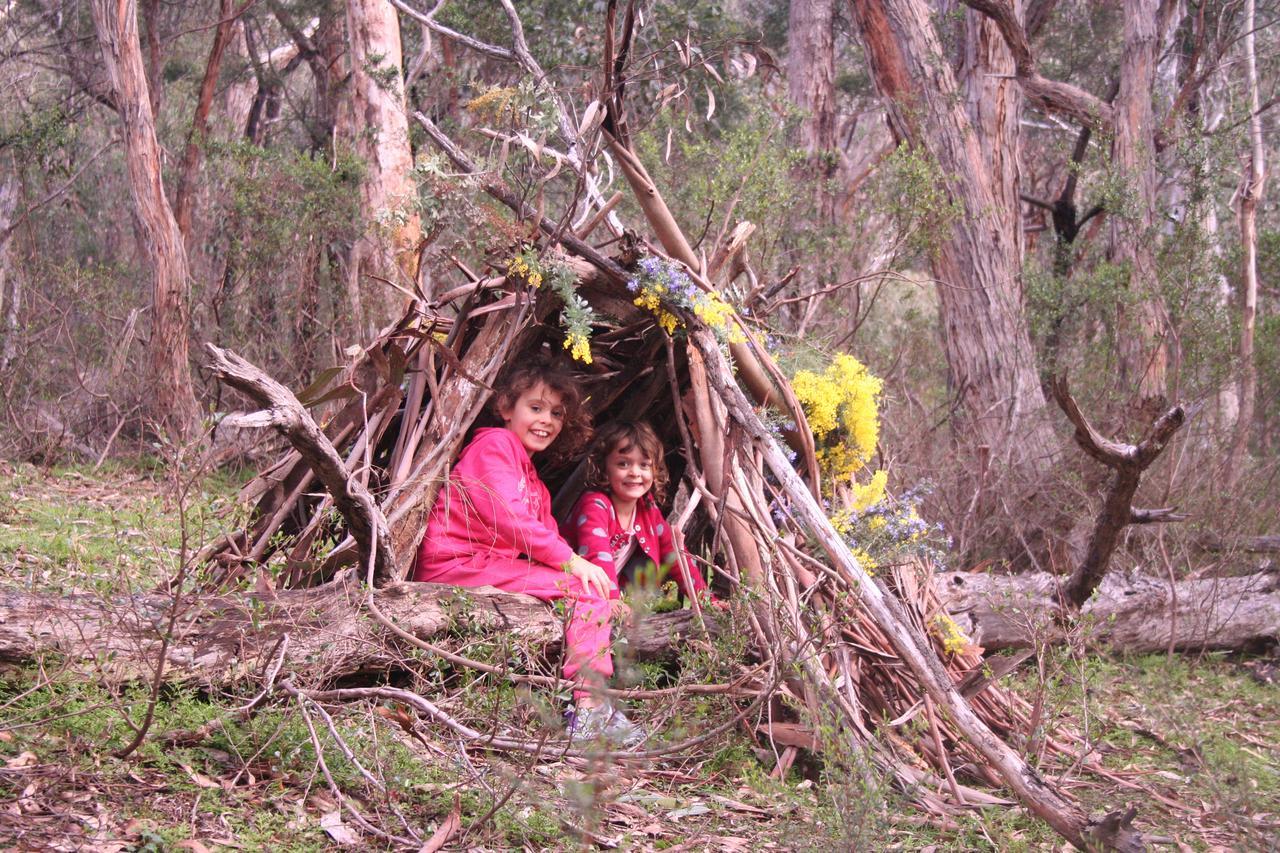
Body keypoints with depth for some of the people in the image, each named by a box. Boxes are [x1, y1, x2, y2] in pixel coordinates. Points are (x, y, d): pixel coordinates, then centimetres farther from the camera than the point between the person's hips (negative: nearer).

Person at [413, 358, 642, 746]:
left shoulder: (532, 478, 26)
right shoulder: (494, 445, -5)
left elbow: (546, 536, 15)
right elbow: (505, 516, -20)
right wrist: (570, 560, -20)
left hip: (495, 564, 10)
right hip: (458, 564, -10)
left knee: (597, 589, 3)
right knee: (581, 588, -19)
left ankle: (591, 705, -9)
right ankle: (590, 708, -24)